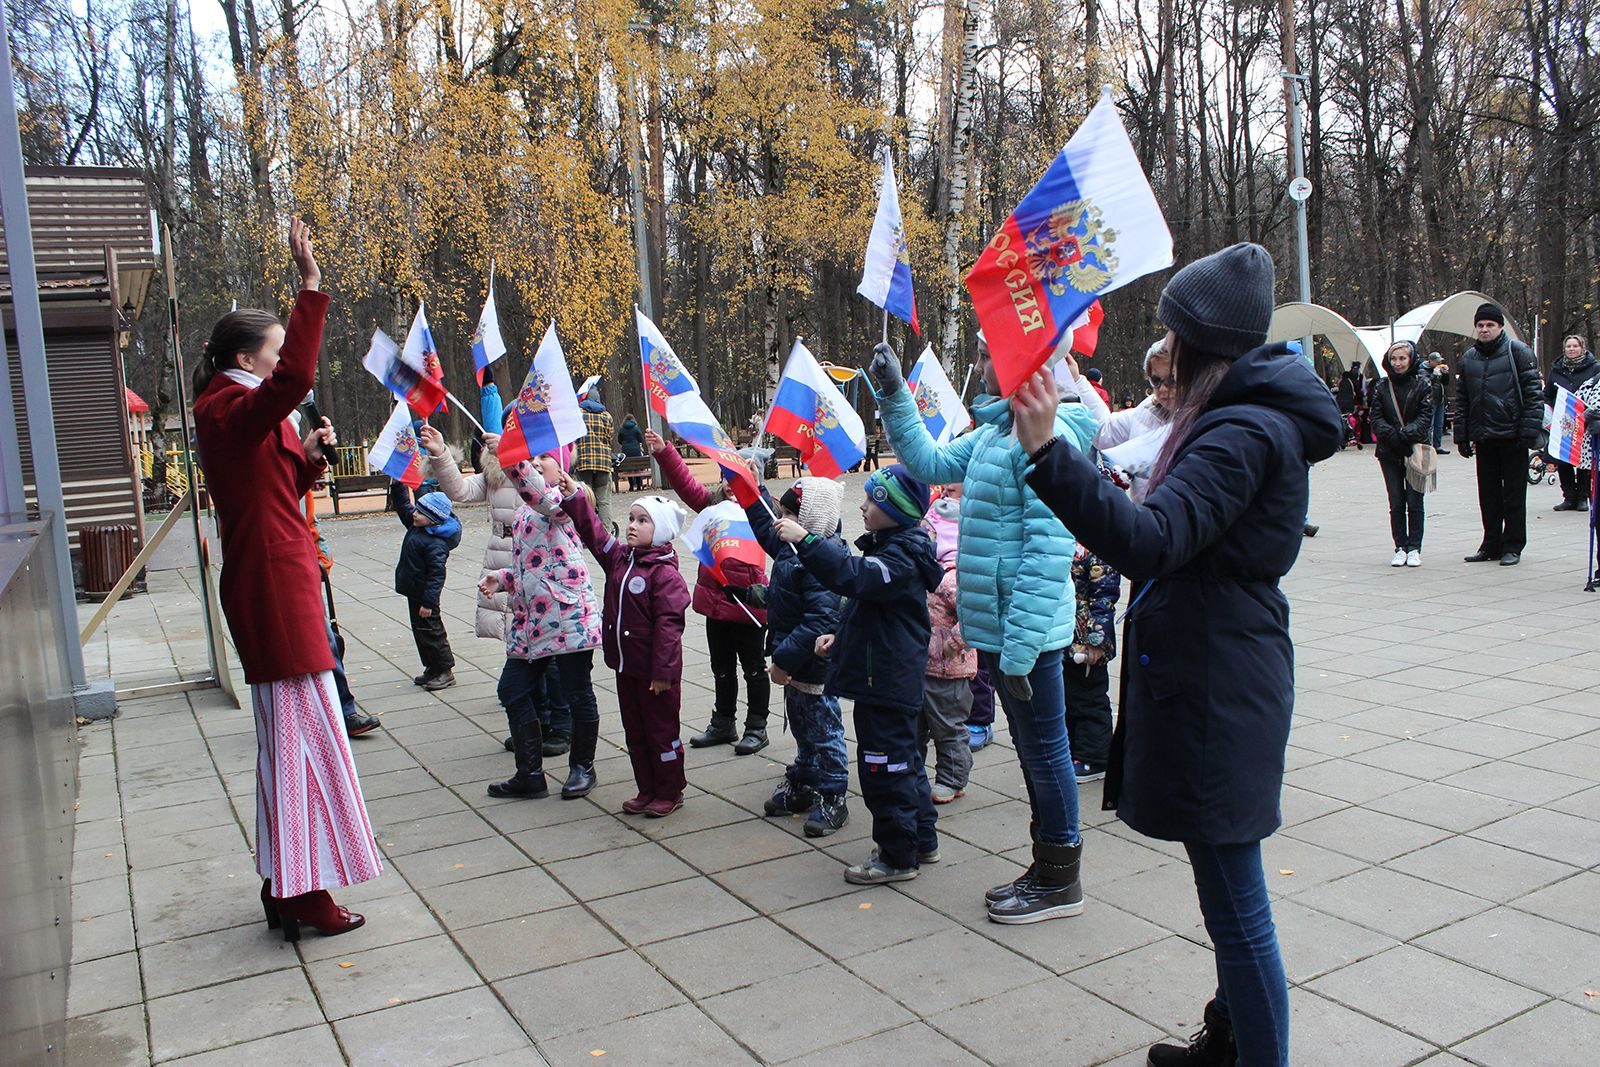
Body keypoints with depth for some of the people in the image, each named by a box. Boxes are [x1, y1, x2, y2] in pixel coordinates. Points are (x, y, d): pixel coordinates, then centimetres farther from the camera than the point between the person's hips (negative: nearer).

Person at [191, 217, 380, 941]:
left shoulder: (243, 413, 19)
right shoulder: (229, 411, -13)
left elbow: (282, 489, 24)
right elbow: (295, 380, -34)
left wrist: (309, 457, 5)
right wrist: (311, 283, -34)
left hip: (279, 586, 11)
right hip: (274, 589, -11)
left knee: (292, 731, 14)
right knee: (299, 729, -7)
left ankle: (288, 886, 24)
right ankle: (302, 892, 1)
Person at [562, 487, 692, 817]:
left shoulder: (665, 572, -19)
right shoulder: (619, 558, 5)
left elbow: (668, 624, -21)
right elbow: (593, 531, 13)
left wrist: (664, 672, -23)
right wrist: (573, 497, 2)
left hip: (654, 671, -8)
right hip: (625, 666, 8)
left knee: (661, 730, 6)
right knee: (634, 731, 17)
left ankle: (670, 792, 21)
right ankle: (647, 790, 30)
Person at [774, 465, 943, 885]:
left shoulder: (901, 556, -20)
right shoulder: (893, 547, 13)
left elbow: (852, 576, -38)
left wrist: (805, 539, -37)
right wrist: (841, 636, 16)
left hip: (886, 684, -11)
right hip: (890, 679, 11)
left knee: (884, 768, -2)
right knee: (903, 760, 20)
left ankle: (897, 856, 10)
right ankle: (921, 841, 33)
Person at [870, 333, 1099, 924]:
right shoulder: (995, 431, 10)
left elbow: (1050, 550, -23)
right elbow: (931, 463, 23)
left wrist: (1020, 648, -23)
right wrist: (894, 398, 14)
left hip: (1026, 632, -9)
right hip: (997, 629, 9)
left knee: (1043, 748, 5)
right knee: (1032, 748, 19)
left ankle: (1061, 880, 21)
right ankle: (1047, 867, 34)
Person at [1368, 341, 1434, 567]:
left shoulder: (1423, 383, 1)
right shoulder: (1381, 387, 7)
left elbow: (1426, 416, -5)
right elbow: (1376, 417, 1)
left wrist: (1407, 434, -19)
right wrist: (1391, 434, -16)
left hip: (1416, 449, -2)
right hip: (1389, 452, 2)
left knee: (1414, 502, 0)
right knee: (1396, 503, 3)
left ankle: (1414, 548, 7)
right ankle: (1400, 547, 10)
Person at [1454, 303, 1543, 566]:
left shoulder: (1518, 352, -4)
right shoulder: (1468, 358, 11)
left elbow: (1534, 394, -8)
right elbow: (1461, 401, 15)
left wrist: (1529, 432, -15)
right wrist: (1462, 437, 9)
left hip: (1512, 436, -5)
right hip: (1483, 438, 5)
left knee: (1514, 494, 2)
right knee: (1488, 494, 10)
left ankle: (1513, 546, 9)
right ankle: (1491, 544, 18)